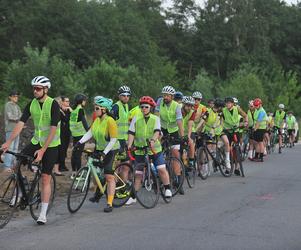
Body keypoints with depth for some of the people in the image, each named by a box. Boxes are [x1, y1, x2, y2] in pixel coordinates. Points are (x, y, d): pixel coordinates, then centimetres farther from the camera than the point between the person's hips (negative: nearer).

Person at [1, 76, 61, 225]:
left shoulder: (53, 104, -17)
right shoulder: (31, 104, -2)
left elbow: (53, 129, -22)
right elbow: (21, 123, -6)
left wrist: (43, 150, -27)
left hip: (51, 145, -5)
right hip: (36, 141, 5)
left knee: (45, 179, -4)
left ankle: (43, 214, 3)